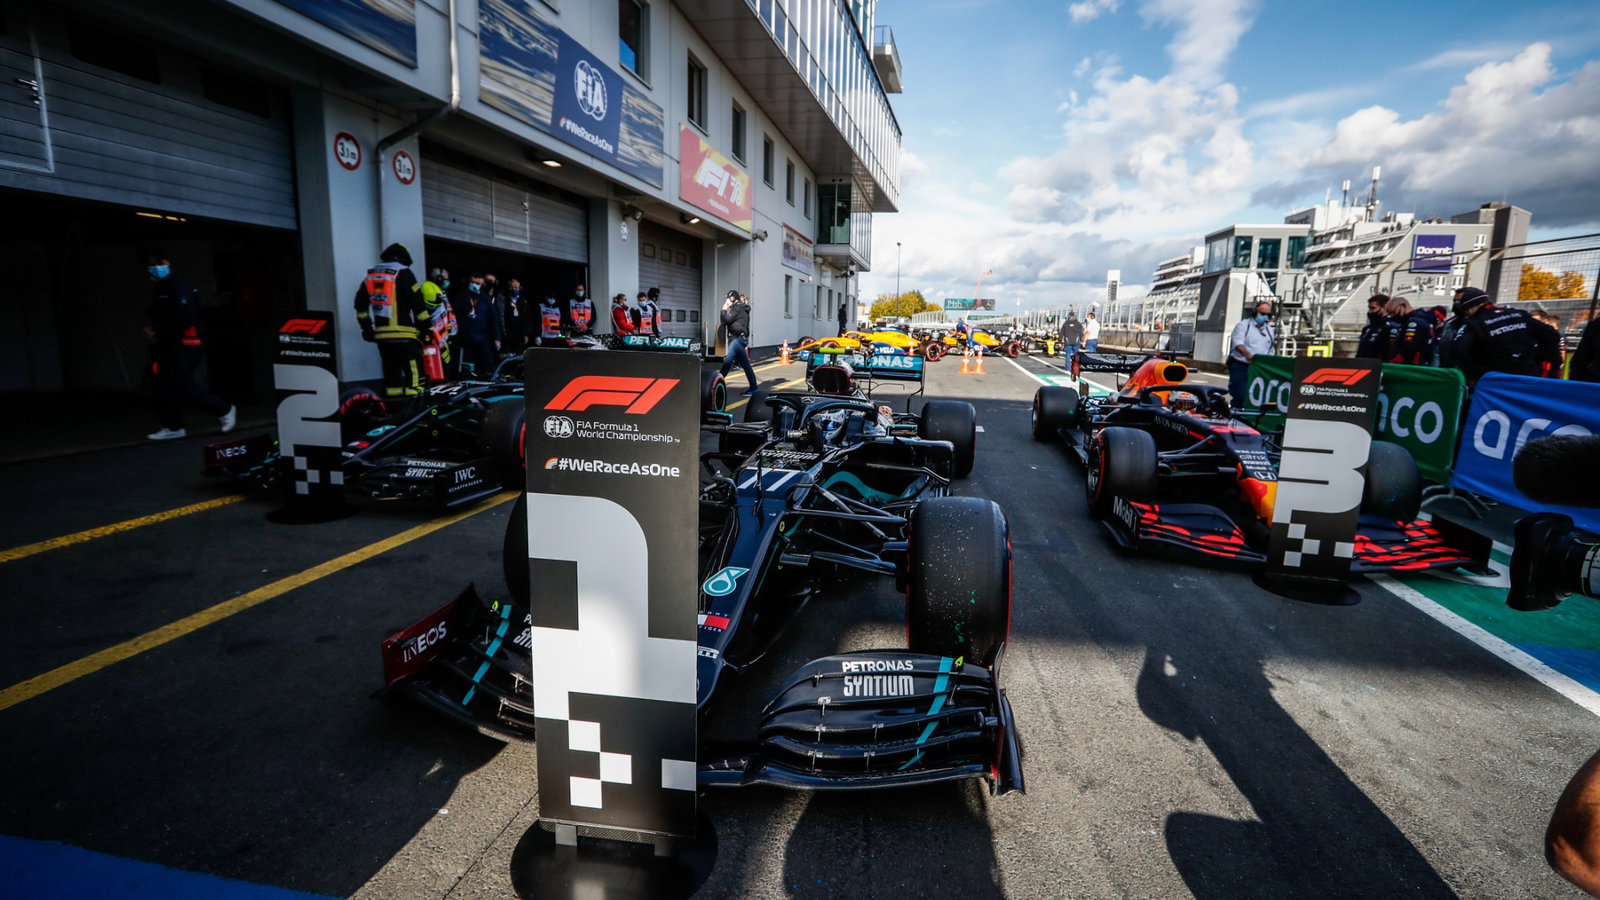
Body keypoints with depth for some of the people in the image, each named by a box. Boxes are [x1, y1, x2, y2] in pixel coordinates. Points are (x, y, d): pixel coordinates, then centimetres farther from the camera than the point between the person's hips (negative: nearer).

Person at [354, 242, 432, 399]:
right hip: (403, 332, -7)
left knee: (390, 368, 12)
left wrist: (366, 326, 23)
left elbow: (360, 302, 19)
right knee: (413, 368, -9)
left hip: (380, 332, 7)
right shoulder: (403, 273, -3)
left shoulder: (371, 274, 18)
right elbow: (417, 301, -8)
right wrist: (426, 325, -3)